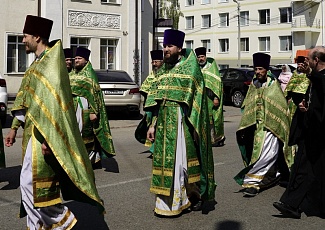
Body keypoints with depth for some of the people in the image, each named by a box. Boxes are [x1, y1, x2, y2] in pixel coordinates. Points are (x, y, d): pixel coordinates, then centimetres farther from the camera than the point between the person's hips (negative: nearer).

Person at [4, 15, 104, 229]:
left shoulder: (51, 63, -13)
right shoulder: (39, 63, 17)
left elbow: (53, 102, -21)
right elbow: (25, 100, 20)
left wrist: (47, 137, -26)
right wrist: (15, 128, 19)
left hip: (44, 133, -10)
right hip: (34, 131, 10)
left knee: (32, 182, -9)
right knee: (37, 183, 13)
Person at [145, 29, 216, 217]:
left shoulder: (190, 68, -2)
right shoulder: (163, 70, 16)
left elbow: (195, 99, -7)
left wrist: (191, 125, -14)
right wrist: (153, 124, 12)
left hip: (181, 122, -6)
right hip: (164, 123, 6)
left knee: (179, 159, -4)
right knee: (165, 159, 7)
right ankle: (167, 200, 17)